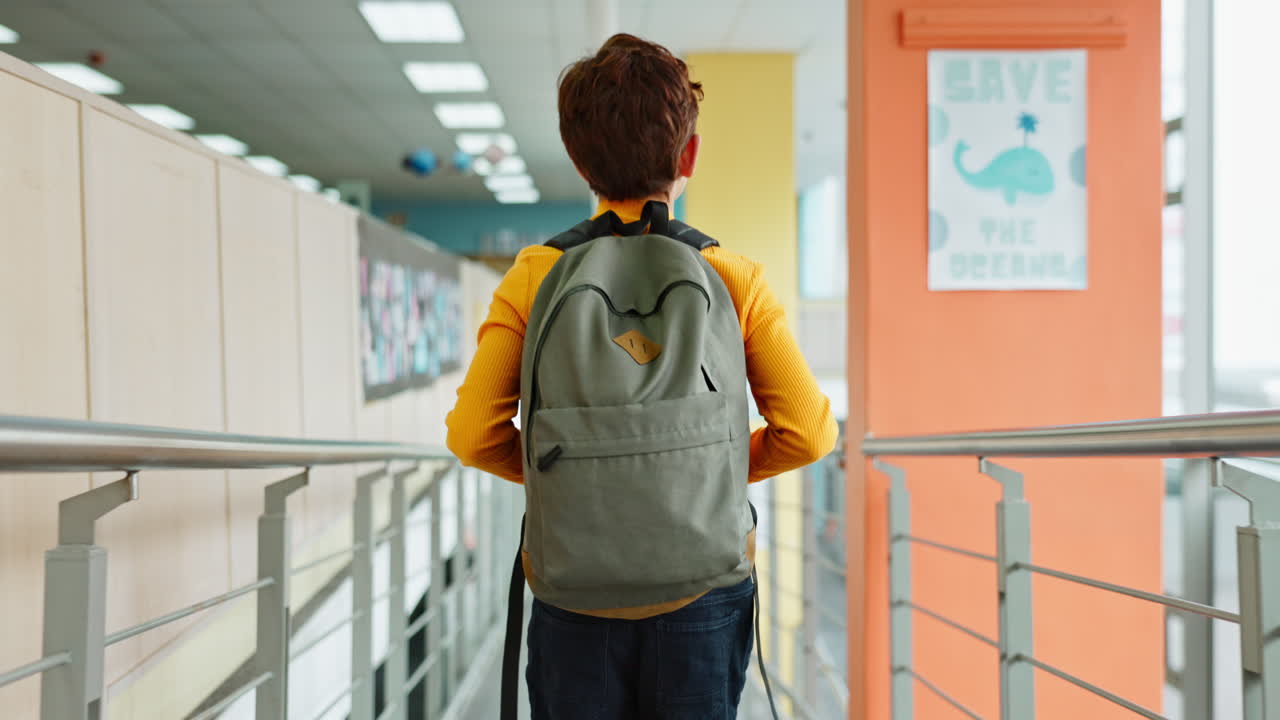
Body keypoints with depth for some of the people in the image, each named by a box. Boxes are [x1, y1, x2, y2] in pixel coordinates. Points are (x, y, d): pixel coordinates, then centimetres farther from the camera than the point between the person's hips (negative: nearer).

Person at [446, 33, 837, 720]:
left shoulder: (535, 276, -7)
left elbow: (472, 435, -10)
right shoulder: (735, 279, -7)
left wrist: (554, 473, 9)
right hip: (703, 586, 0)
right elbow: (808, 432, -7)